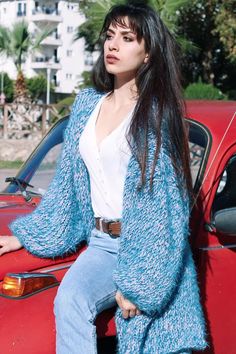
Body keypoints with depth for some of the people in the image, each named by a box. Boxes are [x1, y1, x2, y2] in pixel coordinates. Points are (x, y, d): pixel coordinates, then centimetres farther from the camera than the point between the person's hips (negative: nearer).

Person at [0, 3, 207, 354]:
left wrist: (135, 283, -18)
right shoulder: (87, 104, 12)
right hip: (101, 243, 4)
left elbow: (165, 202, -12)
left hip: (147, 248, -4)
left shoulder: (157, 112, -7)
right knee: (69, 302, -23)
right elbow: (66, 185, 19)